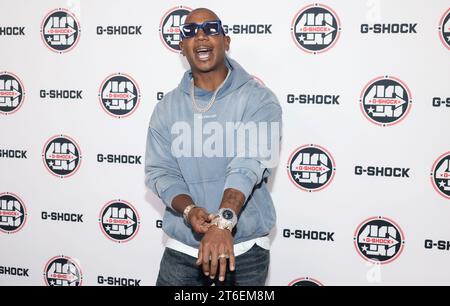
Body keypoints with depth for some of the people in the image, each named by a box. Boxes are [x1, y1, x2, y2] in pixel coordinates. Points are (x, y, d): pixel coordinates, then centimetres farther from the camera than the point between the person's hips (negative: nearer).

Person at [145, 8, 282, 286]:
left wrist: (223, 221, -34)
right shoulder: (167, 107, 3)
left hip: (244, 250, -2)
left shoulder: (258, 99, -8)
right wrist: (189, 210, -21)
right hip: (181, 248, 2)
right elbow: (160, 171, -2)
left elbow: (248, 165, -21)